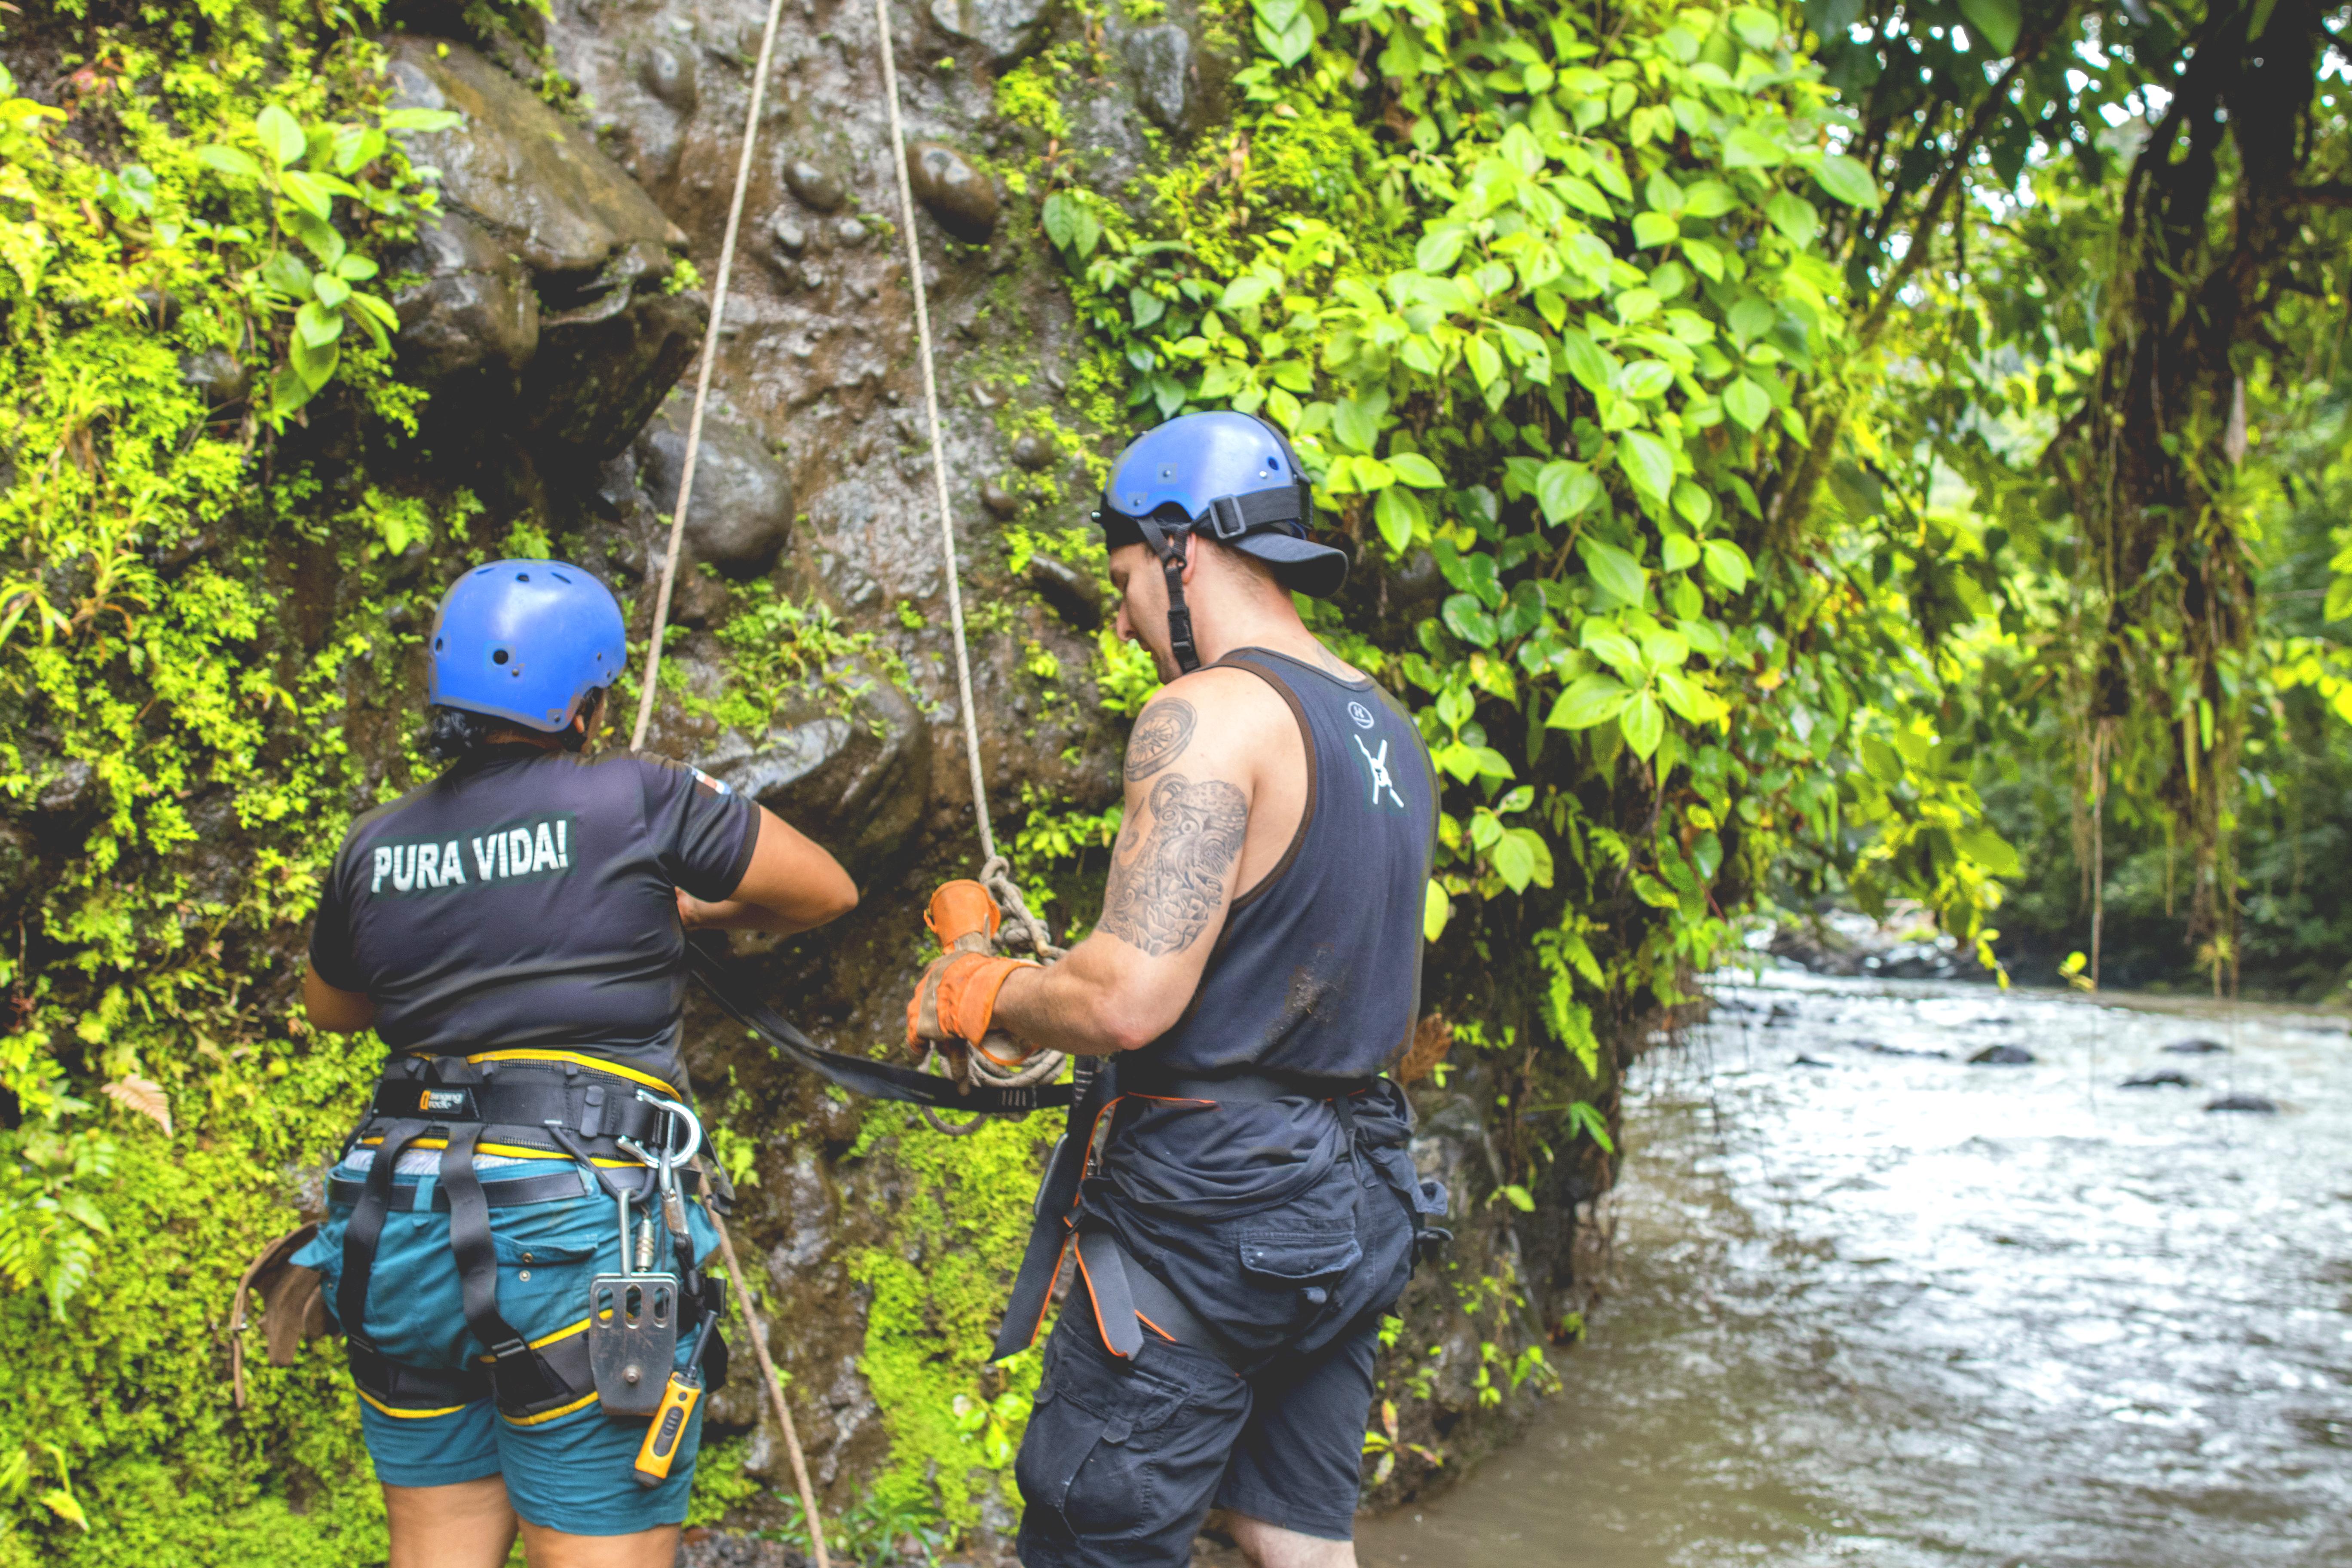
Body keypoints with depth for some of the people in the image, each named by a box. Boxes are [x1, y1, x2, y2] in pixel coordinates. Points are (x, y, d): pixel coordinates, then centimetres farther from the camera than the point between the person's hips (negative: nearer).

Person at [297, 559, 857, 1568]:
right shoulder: (639, 803, -6)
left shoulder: (373, 850, 8)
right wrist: (690, 912, 23)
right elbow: (827, 892, 7)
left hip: (402, 1235, 6)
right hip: (577, 1236, -5)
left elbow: (329, 1008, 28)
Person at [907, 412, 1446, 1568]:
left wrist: (983, 994, -6)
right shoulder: (1388, 729, 12)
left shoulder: (1210, 712, -16)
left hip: (1205, 1207, -9)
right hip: (1355, 1205, 9)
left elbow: (1129, 998, -25)